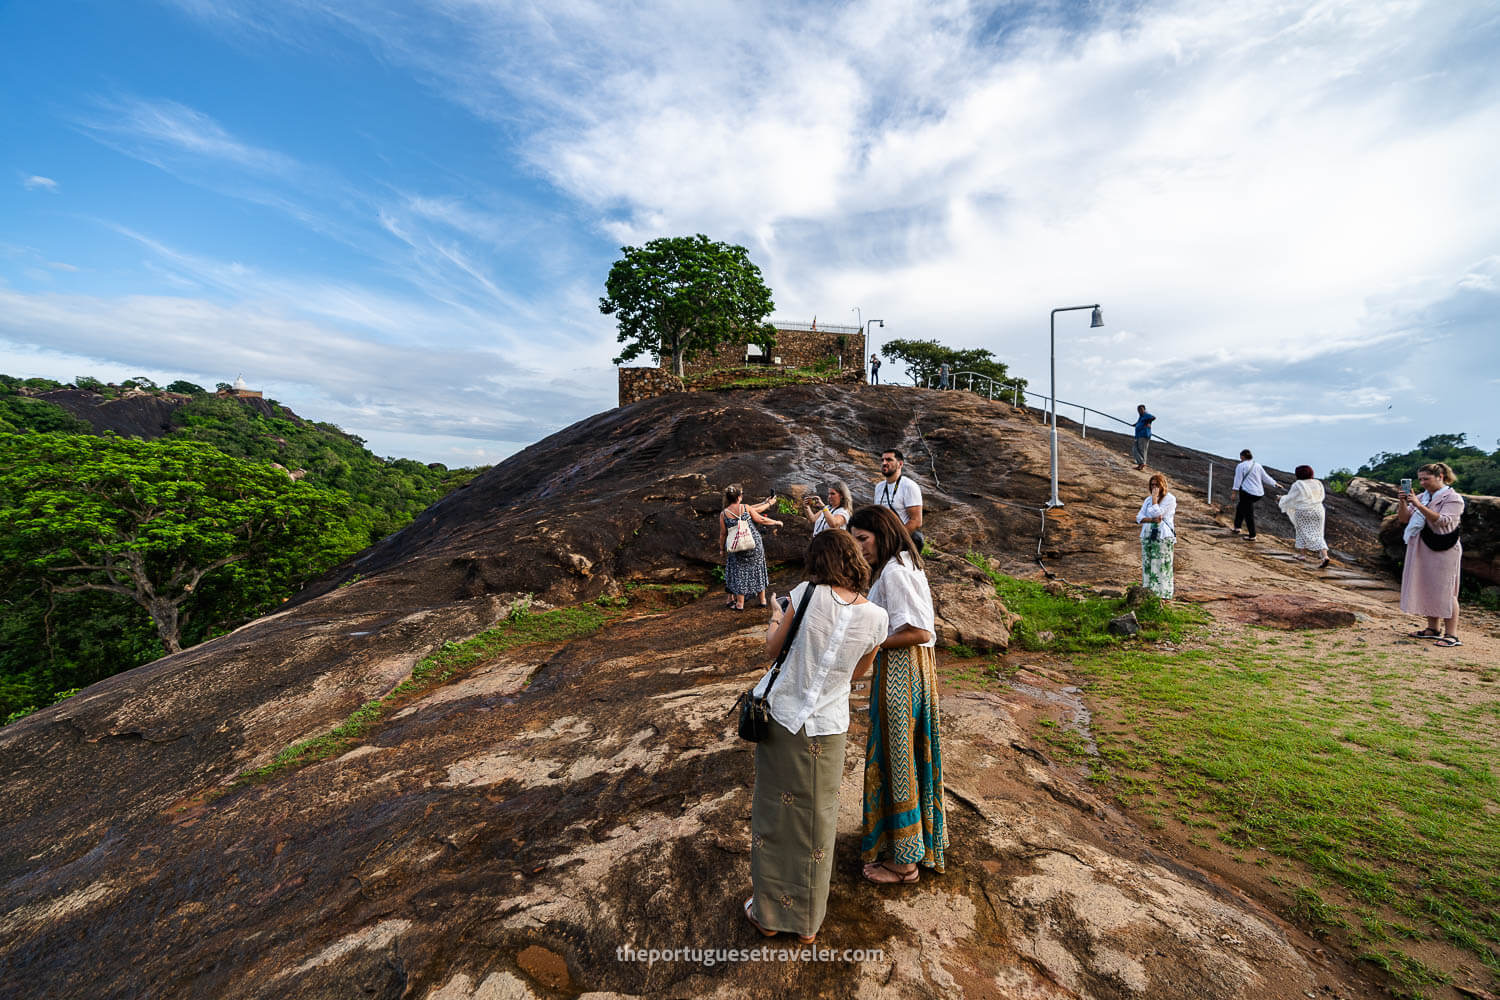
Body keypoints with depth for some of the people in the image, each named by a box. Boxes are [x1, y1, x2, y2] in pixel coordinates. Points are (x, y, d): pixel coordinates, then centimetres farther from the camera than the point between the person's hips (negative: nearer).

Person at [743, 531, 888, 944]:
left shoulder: (806, 594, -16)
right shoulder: (876, 617, -10)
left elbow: (772, 648, -3)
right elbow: (857, 672, 6)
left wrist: (776, 618, 15)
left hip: (780, 719, -1)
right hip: (828, 729, 1)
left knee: (773, 813, 19)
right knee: (817, 821, 20)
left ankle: (767, 912, 38)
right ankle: (809, 921, 38)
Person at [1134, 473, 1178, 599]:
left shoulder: (1170, 499, -3)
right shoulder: (1148, 499, 15)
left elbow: (1156, 513, -14)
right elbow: (1139, 517, 6)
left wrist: (1155, 497, -8)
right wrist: (1152, 520, -12)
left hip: (1163, 537, -6)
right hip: (1147, 536, 6)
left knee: (1162, 565, -6)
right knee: (1147, 565, 6)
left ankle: (1163, 594, -1)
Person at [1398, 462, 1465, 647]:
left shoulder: (1453, 498, -6)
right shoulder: (1423, 496, 12)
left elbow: (1442, 521, -20)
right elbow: (1403, 519, 8)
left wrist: (1419, 506, -26)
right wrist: (1403, 502, -8)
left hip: (1443, 551, -6)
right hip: (1422, 549, 7)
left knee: (1445, 590, -4)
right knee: (1427, 589, 10)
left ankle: (1452, 634, 0)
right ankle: (1433, 629, 19)